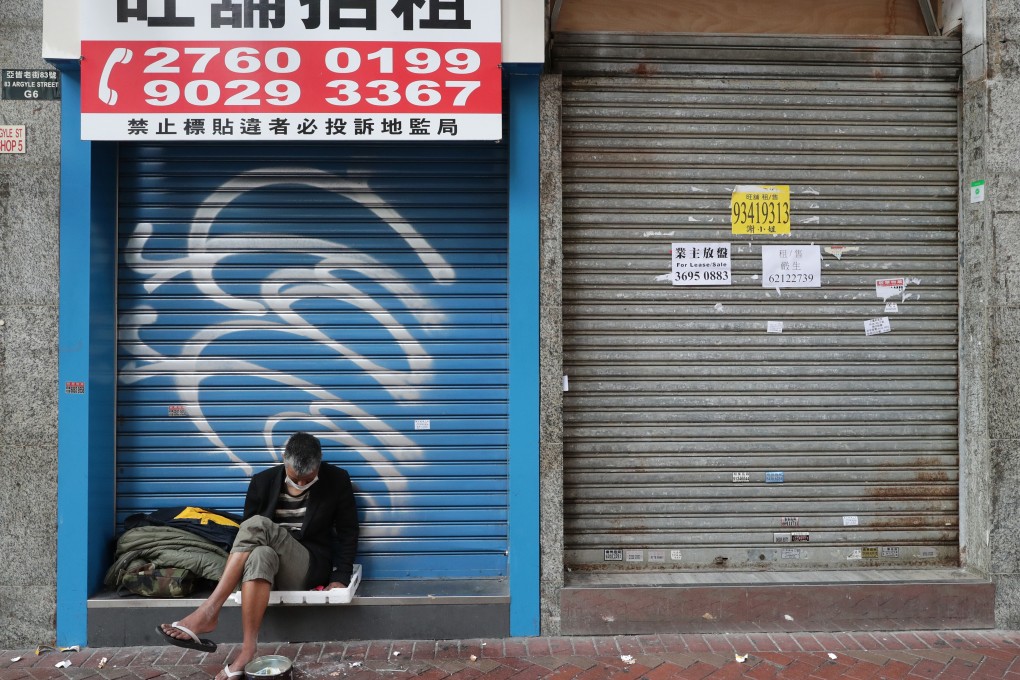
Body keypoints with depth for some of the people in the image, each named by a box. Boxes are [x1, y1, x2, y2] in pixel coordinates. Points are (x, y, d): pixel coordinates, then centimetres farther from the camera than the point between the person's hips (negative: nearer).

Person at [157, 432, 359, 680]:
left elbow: (348, 533, 1)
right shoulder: (263, 482, 2)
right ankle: (247, 651, -46)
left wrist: (340, 578, -8)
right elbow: (249, 536, 7)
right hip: (272, 565, 2)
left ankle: (208, 612, -39)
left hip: (310, 569, -2)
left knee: (259, 525, -32)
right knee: (260, 555, -39)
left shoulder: (337, 481, -2)